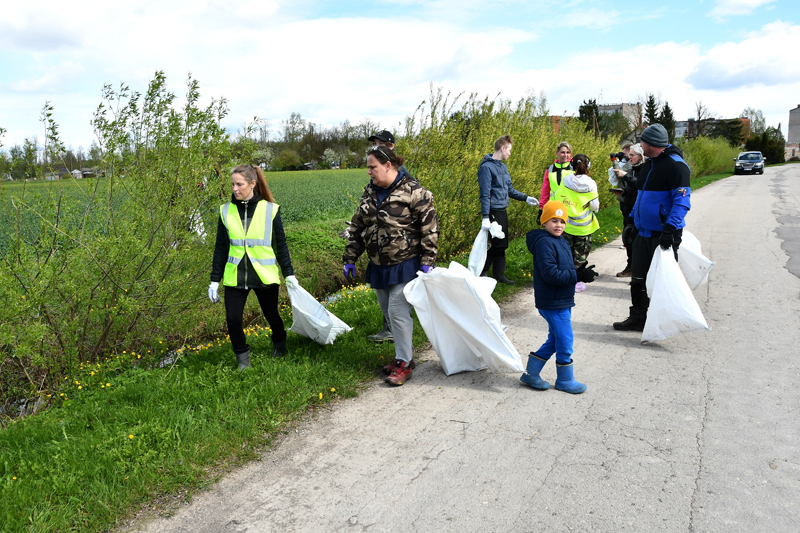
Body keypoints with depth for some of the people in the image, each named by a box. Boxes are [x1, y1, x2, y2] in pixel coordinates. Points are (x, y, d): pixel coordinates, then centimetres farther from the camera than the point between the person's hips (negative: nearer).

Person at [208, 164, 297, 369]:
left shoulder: (270, 209, -4)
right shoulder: (226, 211, 2)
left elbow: (281, 245, 3)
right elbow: (220, 248, 7)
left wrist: (289, 274, 2)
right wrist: (214, 280, 6)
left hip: (264, 275, -1)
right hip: (235, 276, 2)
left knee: (271, 315, 13)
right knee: (232, 319, -6)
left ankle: (280, 346, 43)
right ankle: (242, 358, 19)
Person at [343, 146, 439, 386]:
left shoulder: (413, 192, -13)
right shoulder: (369, 192, 9)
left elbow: (430, 228, -12)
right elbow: (357, 227, 15)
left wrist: (427, 262, -16)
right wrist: (350, 258, 12)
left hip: (405, 265, -7)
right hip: (378, 266, 8)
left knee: (398, 312, -9)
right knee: (388, 312, 14)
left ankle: (404, 363, 6)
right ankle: (405, 353, 30)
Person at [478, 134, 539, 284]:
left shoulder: (503, 166, 14)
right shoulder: (487, 167, -13)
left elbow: (510, 190, 23)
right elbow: (484, 194, -17)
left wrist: (526, 198, 16)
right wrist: (485, 217, -20)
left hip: (502, 211, 9)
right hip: (493, 211, -9)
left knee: (502, 244, 12)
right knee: (499, 244, -8)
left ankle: (499, 274, 20)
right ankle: (482, 272, 5)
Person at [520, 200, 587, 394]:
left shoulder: (561, 241, 13)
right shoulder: (544, 243, -18)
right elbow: (551, 274, -25)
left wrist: (580, 273, 3)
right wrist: (577, 275, -22)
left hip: (562, 302, 10)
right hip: (553, 304, -10)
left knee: (555, 340, 17)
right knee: (565, 341, 0)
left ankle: (531, 373, 26)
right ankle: (565, 380, 18)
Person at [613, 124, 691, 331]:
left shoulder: (675, 165, -13)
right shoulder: (649, 164, 15)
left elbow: (682, 200, -20)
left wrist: (670, 228, -28)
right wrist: (632, 219, 22)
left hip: (664, 235, -9)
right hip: (644, 233, 9)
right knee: (638, 277, 11)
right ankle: (637, 318, 22)